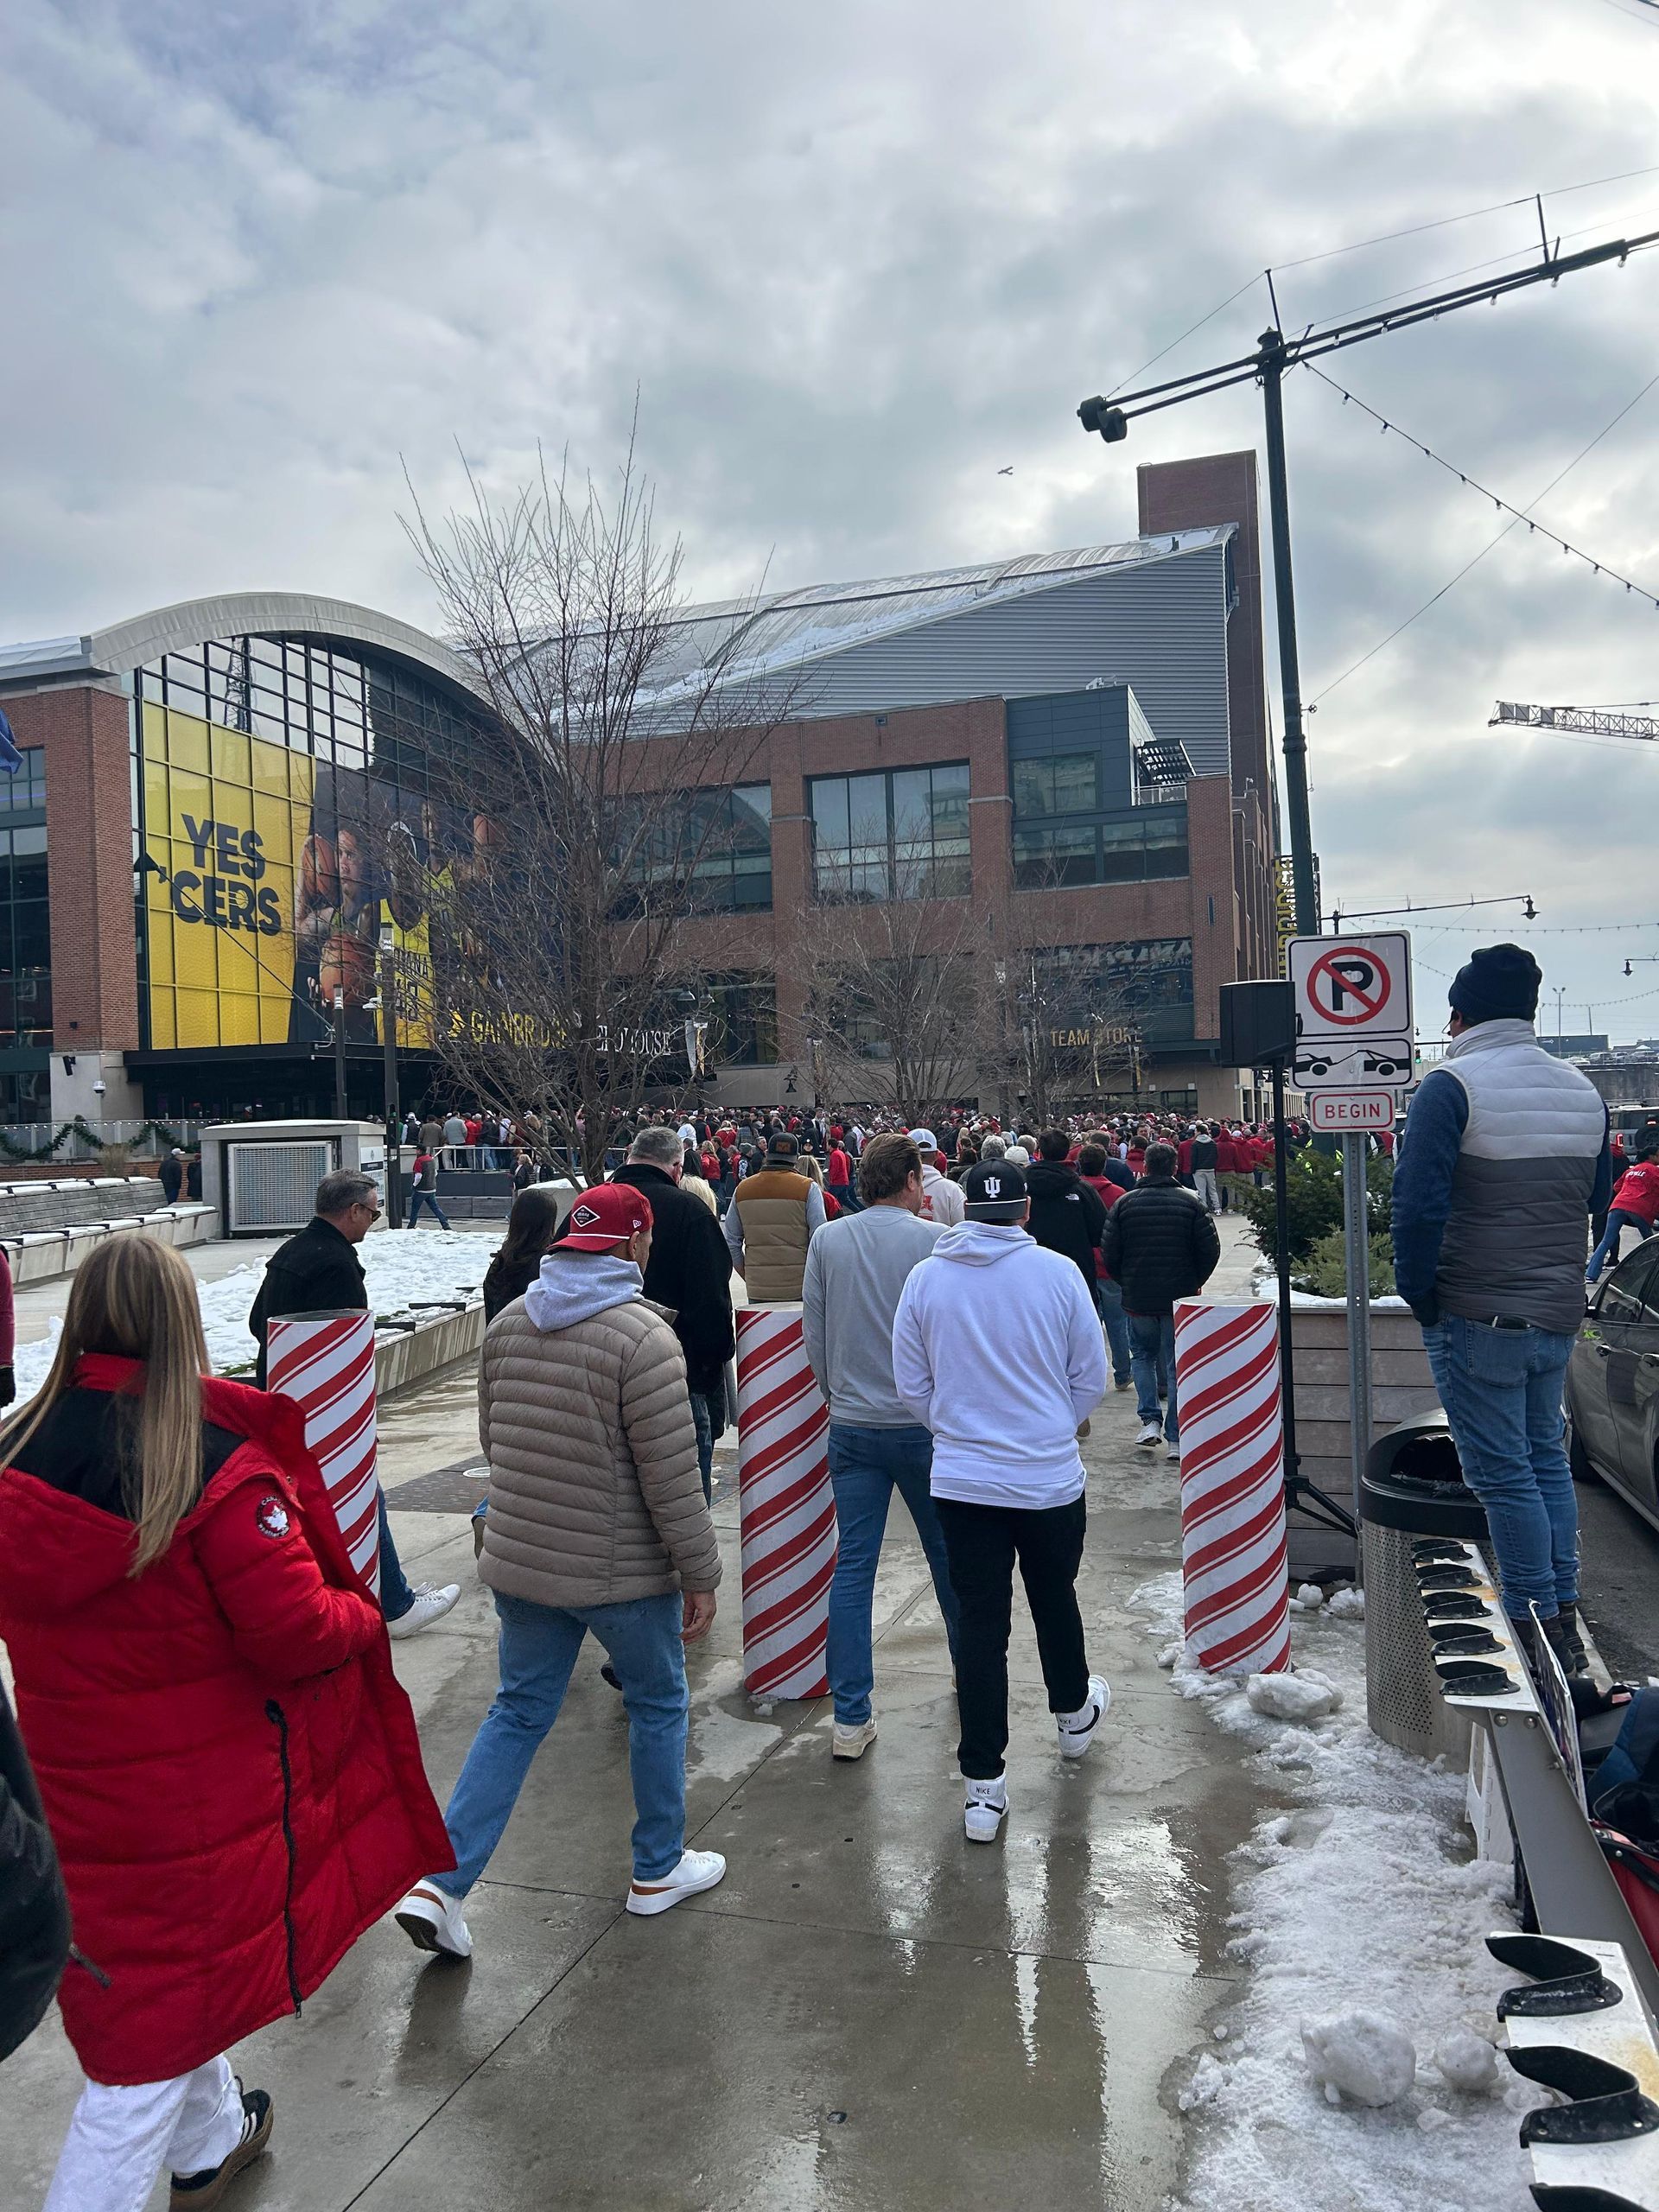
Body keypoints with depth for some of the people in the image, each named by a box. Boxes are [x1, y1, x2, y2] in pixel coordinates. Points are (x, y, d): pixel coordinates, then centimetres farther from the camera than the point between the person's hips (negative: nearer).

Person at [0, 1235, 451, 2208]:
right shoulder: (219, 1470, -26)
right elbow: (302, 1636, -23)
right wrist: (363, 1611, -3)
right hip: (200, 1788, -7)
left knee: (142, 1956, 28)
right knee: (161, 2015, 10)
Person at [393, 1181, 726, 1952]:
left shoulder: (508, 1322, 1)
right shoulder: (643, 1336, -21)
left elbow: (492, 1437, 12)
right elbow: (670, 1476, -20)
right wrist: (700, 1575, -10)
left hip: (518, 1560, 6)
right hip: (620, 1570, -5)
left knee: (519, 1711, 17)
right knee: (658, 1705, 16)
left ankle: (439, 1881, 11)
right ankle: (659, 1870, 31)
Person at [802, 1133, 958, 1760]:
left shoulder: (827, 1241, 0)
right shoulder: (934, 1240, -10)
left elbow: (814, 1333, 5)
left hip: (851, 1426, 2)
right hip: (924, 1422, -2)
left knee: (853, 1565, 3)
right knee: (947, 1551, 17)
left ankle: (851, 1718, 3)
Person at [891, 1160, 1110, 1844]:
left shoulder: (925, 1278, -6)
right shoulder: (1057, 1272, -10)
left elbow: (912, 1387, 3)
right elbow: (1091, 1378, -1)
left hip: (961, 1479, 0)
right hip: (1051, 1478, 0)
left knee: (979, 1622, 7)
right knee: (1055, 1601, 23)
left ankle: (983, 1786, 10)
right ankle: (1073, 1713, 47)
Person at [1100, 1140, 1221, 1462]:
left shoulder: (1125, 1203, -3)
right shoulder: (1192, 1203, -4)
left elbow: (1109, 1252, -3)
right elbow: (1211, 1249, -5)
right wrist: (1193, 1284, 9)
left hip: (1137, 1299, 1)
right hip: (1180, 1299, 0)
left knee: (1142, 1356, 20)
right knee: (1177, 1365, 6)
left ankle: (1149, 1420, 7)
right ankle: (1176, 1438, 6)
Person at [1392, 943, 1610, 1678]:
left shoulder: (1451, 1085, -14)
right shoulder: (1581, 1089, 8)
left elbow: (1417, 1202, -19)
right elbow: (1597, 1196, 19)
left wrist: (1419, 1294, -8)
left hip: (1477, 1315, -7)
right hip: (1558, 1314, 7)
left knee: (1502, 1473, 1)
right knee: (1546, 1456, 19)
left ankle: (1535, 1627, 8)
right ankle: (1563, 1615, 26)